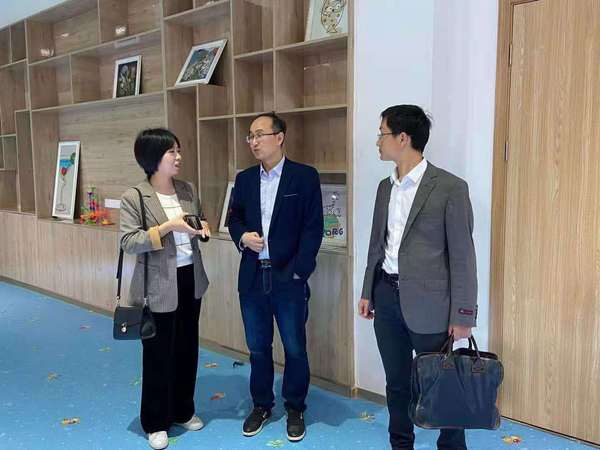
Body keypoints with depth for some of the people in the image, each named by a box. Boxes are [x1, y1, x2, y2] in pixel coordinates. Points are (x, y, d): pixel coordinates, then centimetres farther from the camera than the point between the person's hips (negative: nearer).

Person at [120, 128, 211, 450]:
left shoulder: (188, 190, 4)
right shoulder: (134, 197, -13)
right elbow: (128, 242, -17)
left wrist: (203, 228, -6)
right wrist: (168, 226, -25)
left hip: (190, 280, 6)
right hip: (158, 286, -5)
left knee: (187, 349, 17)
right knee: (158, 354, 8)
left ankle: (183, 411, 38)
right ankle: (155, 422, 29)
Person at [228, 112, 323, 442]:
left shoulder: (305, 176, -5)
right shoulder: (244, 178, 9)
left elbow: (313, 227, -8)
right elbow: (234, 218, 16)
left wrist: (298, 271, -13)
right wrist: (242, 237, -7)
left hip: (288, 277, -4)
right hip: (252, 277, 4)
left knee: (295, 348, 8)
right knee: (258, 347, 15)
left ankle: (295, 408, 28)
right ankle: (261, 404, 33)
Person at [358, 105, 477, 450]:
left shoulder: (450, 187, -11)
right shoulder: (385, 186, 9)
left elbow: (462, 255, -11)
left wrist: (462, 314, -11)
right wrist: (368, 292, 15)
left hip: (426, 302, -6)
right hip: (387, 296, 6)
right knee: (397, 383, 17)